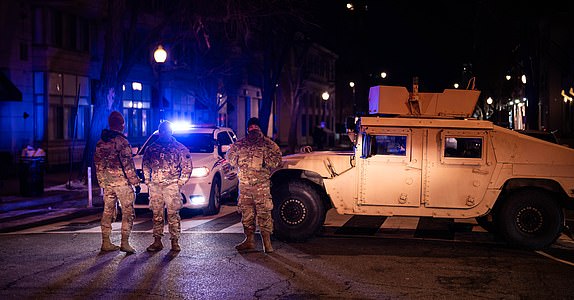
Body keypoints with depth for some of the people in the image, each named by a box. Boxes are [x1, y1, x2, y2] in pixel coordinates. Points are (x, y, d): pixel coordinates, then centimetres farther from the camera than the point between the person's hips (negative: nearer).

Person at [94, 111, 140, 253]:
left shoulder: (100, 142, 9)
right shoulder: (122, 141, -13)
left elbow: (98, 162, 13)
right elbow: (128, 163, -15)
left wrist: (102, 182, 20)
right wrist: (136, 182, -9)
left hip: (107, 181, 7)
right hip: (122, 180, -7)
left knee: (108, 211, 12)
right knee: (128, 211, -1)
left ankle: (106, 243, 14)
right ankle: (125, 243, -6)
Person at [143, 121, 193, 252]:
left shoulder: (180, 148, 4)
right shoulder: (151, 148, 13)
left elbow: (187, 166, 3)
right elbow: (146, 166, 21)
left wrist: (180, 182, -4)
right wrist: (147, 181, 10)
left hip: (171, 185, -3)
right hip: (155, 186, 3)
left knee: (173, 214, -6)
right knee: (157, 214, 6)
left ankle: (175, 242, -1)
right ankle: (157, 241, 12)